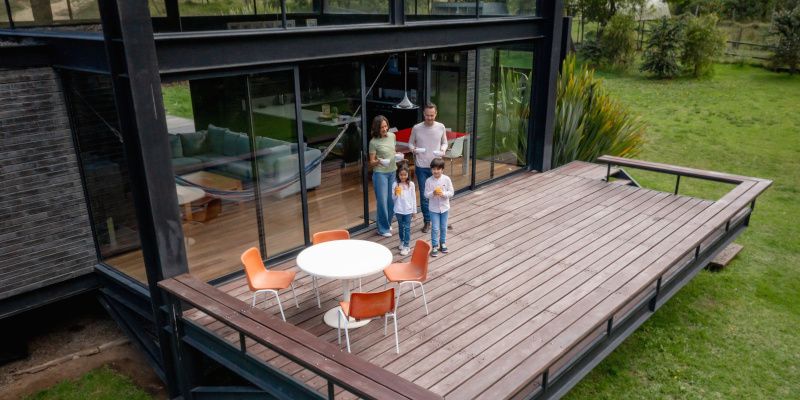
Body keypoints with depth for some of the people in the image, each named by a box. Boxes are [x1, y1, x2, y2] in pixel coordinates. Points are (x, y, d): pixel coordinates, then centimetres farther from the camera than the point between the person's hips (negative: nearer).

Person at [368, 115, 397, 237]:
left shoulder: (392, 136, 3)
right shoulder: (373, 142, -12)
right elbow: (371, 162, -8)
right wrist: (378, 161, -28)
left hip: (392, 172, 5)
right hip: (380, 173, -5)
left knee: (392, 200, 10)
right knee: (382, 201, -2)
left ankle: (387, 223, 29)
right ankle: (383, 229, 10)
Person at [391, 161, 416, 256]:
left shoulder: (411, 184, -5)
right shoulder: (395, 184, -7)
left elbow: (413, 198, 1)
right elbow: (393, 198, -3)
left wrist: (414, 210, 3)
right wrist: (396, 194, -25)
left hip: (408, 210, -1)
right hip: (399, 210, 1)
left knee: (407, 227, 0)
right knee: (401, 226, 17)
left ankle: (406, 246, 4)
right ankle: (402, 242, 36)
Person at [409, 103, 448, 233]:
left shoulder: (441, 127, -3)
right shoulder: (416, 128, -6)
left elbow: (445, 143, 9)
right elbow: (410, 143, 6)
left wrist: (443, 150, -12)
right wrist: (413, 149, -17)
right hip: (421, 166, -1)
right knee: (424, 195, 5)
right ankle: (427, 221, 19)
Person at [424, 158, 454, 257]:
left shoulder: (446, 179, -9)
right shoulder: (429, 181, -11)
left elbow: (451, 192, -7)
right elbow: (426, 195, -7)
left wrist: (443, 193, -24)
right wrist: (433, 193, -26)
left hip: (444, 207, 2)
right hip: (434, 208, -1)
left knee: (443, 227, 15)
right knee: (435, 228, 0)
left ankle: (443, 243, 32)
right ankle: (435, 246, 11)